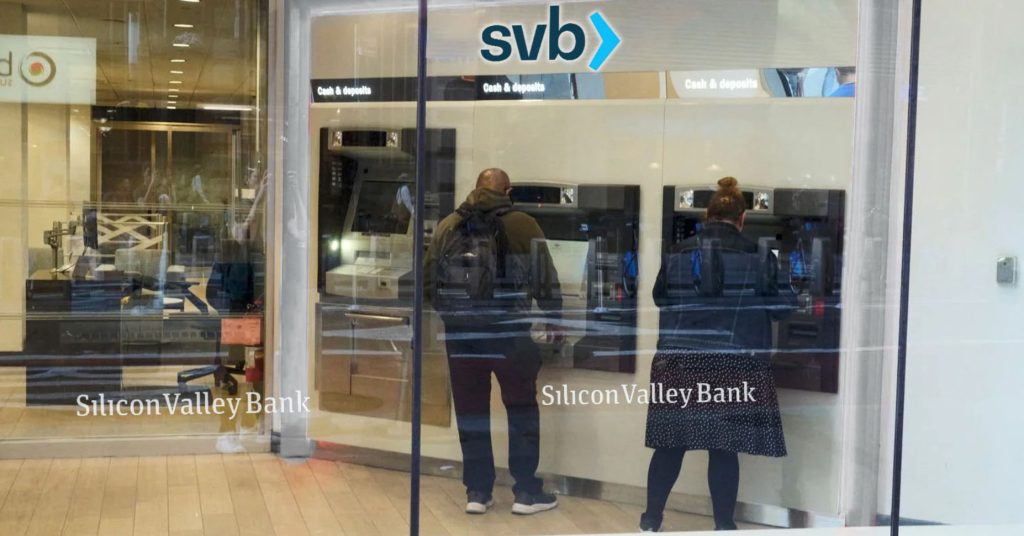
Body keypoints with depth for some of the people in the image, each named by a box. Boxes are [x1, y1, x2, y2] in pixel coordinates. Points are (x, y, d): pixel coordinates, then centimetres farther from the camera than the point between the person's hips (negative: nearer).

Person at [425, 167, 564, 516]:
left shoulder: (448, 226, 6)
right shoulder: (523, 226, -2)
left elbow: (429, 280, 7)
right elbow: (546, 279, -2)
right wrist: (554, 321, 10)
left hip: (460, 332, 3)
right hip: (509, 332, -2)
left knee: (471, 411, 10)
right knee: (522, 410, 9)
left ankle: (477, 492, 14)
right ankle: (526, 492, 12)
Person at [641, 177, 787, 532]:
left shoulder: (677, 253, 1)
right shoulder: (758, 257, -4)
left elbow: (659, 298, 13)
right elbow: (776, 307, 3)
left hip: (679, 362, 2)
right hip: (734, 366, -2)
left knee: (670, 445, 10)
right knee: (723, 449, 5)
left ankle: (651, 521, 20)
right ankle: (723, 526, 13)